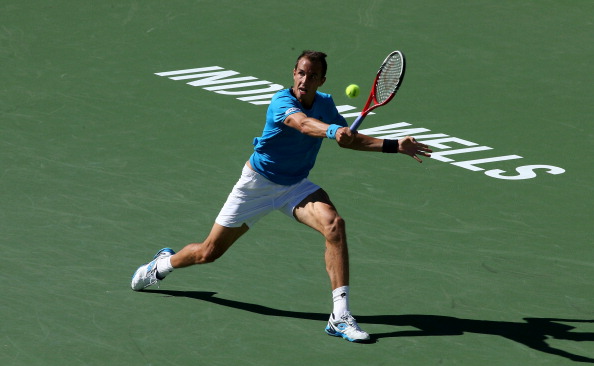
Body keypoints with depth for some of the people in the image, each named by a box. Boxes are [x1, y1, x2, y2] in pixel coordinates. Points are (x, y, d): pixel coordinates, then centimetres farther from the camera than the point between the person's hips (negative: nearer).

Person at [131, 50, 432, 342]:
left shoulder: (325, 103, -5)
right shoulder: (282, 102, -26)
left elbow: (350, 139, 9)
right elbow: (303, 123, -49)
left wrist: (395, 146, -2)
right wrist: (333, 130, -69)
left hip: (295, 186, 4)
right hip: (257, 183, -4)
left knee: (334, 224, -27)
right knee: (209, 252, 7)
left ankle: (340, 316, -28)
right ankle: (165, 263, 44)